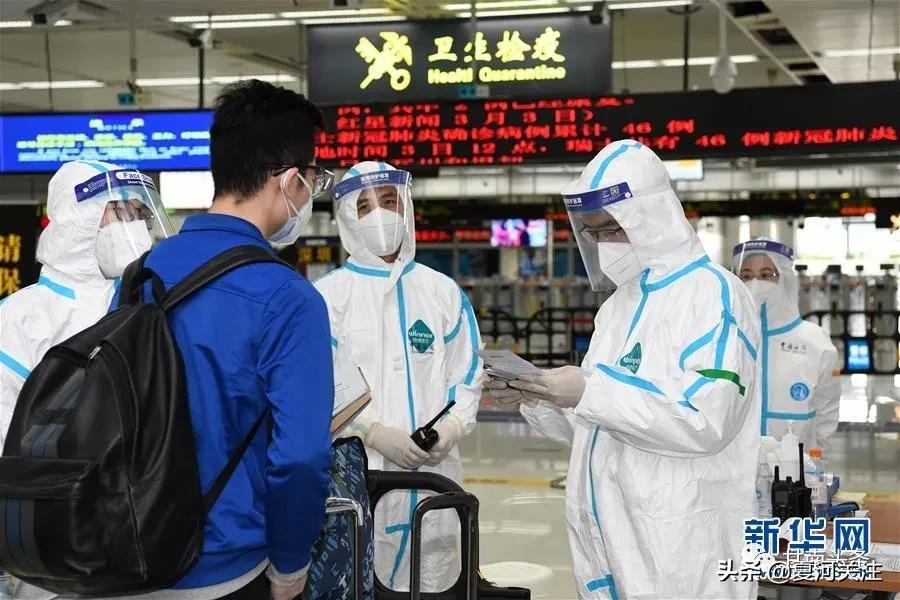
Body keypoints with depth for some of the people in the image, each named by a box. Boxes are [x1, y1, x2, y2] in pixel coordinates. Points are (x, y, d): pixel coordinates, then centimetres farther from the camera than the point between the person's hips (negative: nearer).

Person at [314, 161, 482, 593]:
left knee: (432, 577, 9)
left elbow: (467, 375, 11)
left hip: (432, 470, 3)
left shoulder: (443, 292, 9)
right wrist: (374, 433, -15)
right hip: (355, 473, -3)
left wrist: (451, 428, -6)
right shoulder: (329, 295, -2)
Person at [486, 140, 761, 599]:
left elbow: (706, 420, -21)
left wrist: (589, 392, -20)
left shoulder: (713, 292, -9)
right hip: (606, 543, 8)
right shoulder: (616, 306, 16)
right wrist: (536, 399, 0)